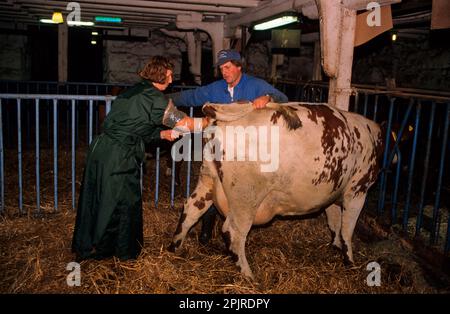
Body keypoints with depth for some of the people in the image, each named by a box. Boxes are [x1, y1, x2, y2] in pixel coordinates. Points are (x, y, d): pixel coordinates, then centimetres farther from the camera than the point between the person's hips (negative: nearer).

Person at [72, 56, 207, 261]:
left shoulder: (134, 91, 16)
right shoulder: (154, 97, -11)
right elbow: (185, 123, -9)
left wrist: (163, 134, 14)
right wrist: (210, 121, 5)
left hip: (101, 149, 9)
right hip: (118, 158, -9)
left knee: (96, 200, 18)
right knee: (126, 203, 8)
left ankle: (86, 248, 34)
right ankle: (125, 251, 25)